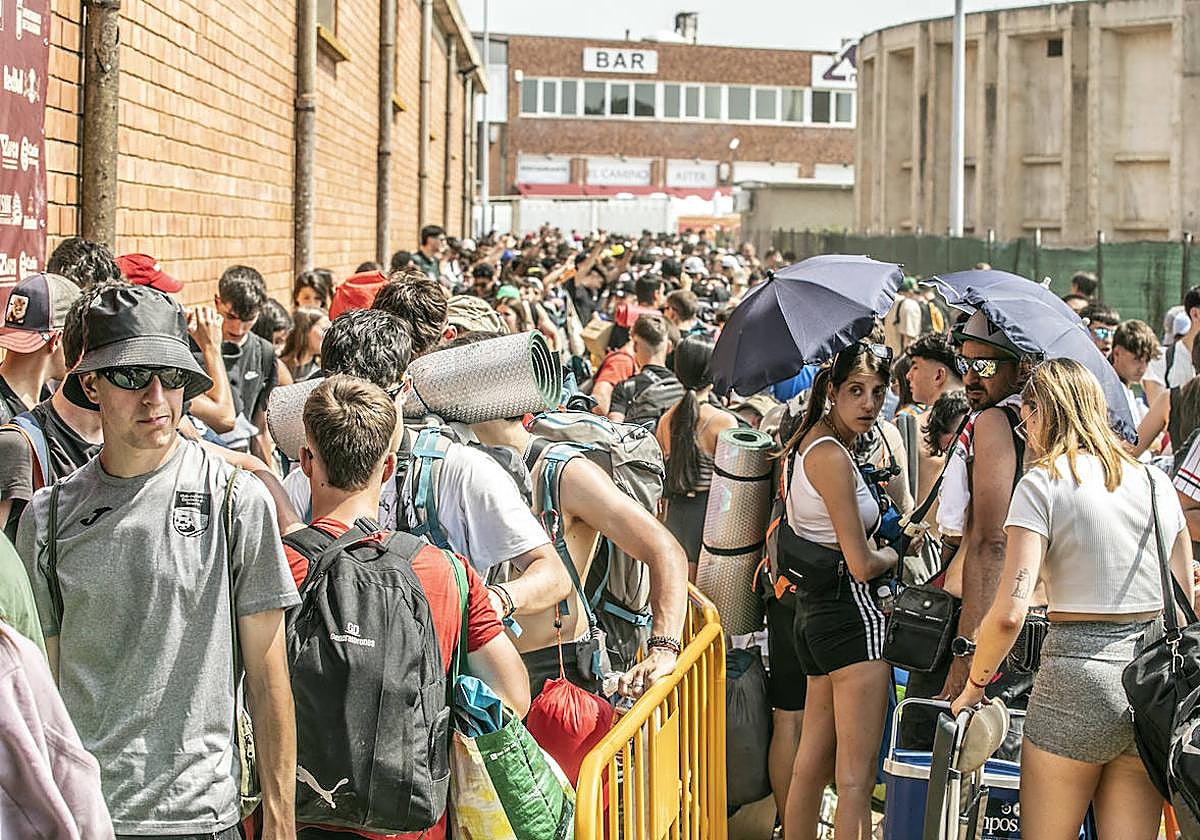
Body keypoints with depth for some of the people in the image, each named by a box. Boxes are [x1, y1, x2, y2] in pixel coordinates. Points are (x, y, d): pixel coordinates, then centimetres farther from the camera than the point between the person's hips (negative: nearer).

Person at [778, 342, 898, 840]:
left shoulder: (804, 444, 13)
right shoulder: (831, 456, -16)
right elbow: (862, 565, -18)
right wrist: (894, 554, 3)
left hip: (813, 612, 10)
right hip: (853, 615, -10)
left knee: (812, 765, 16)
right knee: (856, 776, -7)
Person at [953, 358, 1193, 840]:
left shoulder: (1043, 483, -6)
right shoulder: (1155, 481, 11)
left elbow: (1009, 613, -14)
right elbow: (1183, 607, 13)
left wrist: (974, 684, -1)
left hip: (1076, 678, -5)